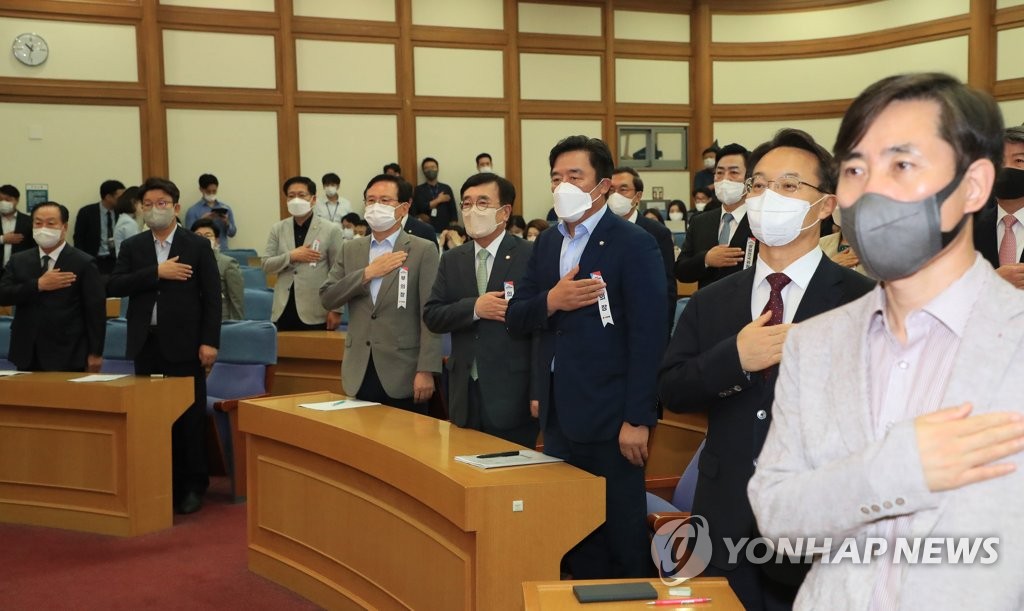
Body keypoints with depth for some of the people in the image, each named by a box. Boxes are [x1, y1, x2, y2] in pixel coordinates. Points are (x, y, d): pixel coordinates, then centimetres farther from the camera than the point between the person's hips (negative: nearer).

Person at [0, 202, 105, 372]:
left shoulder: (83, 263, -3)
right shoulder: (18, 261, 10)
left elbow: (96, 311, -5)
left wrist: (95, 353, -7)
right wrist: (38, 285, -14)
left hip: (67, 358, -4)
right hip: (27, 356, 4)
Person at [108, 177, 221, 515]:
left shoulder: (198, 245, 1)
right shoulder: (132, 246, 10)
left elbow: (212, 297, -3)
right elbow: (114, 286, -4)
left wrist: (209, 342, -10)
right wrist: (156, 273, -14)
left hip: (184, 344, -3)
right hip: (146, 344, 3)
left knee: (189, 417, 2)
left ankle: (192, 486, 12)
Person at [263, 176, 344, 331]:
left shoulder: (331, 230, -1)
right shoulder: (277, 229, 9)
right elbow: (266, 265, 5)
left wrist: (336, 310, -7)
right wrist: (291, 256, -12)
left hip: (316, 314, -3)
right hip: (284, 311, 3)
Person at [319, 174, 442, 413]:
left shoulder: (423, 251, -3)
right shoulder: (350, 249, 12)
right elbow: (326, 299, 3)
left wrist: (426, 371, -15)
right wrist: (367, 273, -8)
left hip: (402, 375, -4)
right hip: (360, 374, 4)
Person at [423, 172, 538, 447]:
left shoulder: (531, 256, -5)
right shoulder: (451, 259, 11)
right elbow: (431, 316, 4)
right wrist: (474, 307, -14)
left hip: (511, 393, -4)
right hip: (465, 392, 4)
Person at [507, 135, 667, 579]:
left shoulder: (633, 245, -10)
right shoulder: (547, 244, 11)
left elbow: (648, 337, -15)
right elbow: (515, 317, 8)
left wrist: (638, 419, -18)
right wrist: (551, 301, -14)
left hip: (609, 419, -6)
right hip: (558, 415, 7)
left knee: (621, 536, 3)